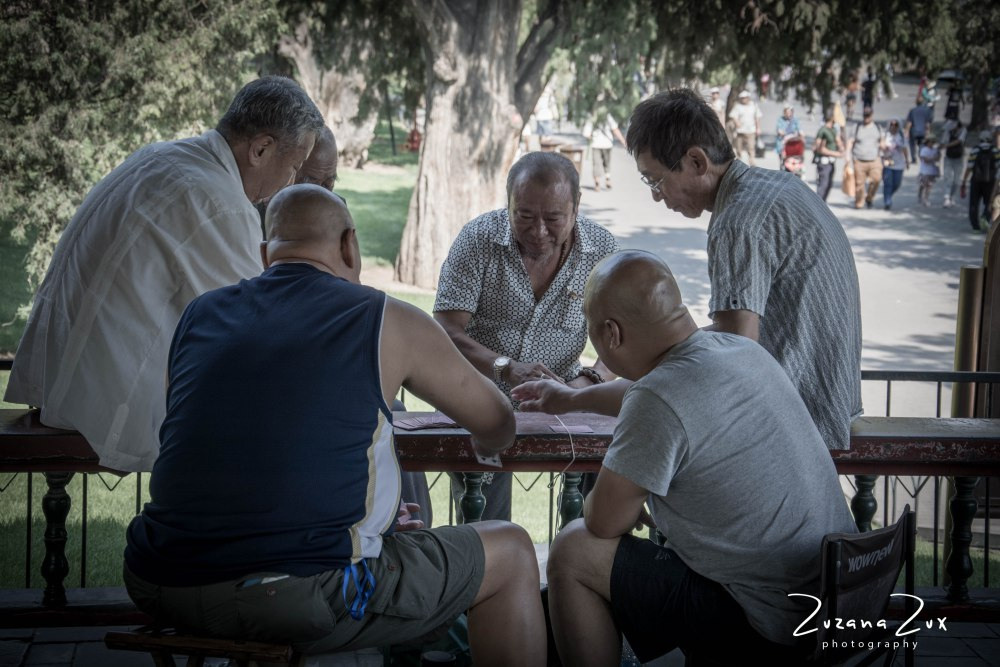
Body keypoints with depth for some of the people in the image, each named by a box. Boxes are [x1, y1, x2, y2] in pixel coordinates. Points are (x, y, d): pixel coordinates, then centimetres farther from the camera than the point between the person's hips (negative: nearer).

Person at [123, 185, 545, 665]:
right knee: (512, 554, 13)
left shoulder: (201, 314, 14)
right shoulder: (386, 321, 2)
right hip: (304, 598, -6)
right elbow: (498, 426, 15)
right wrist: (484, 446, 41)